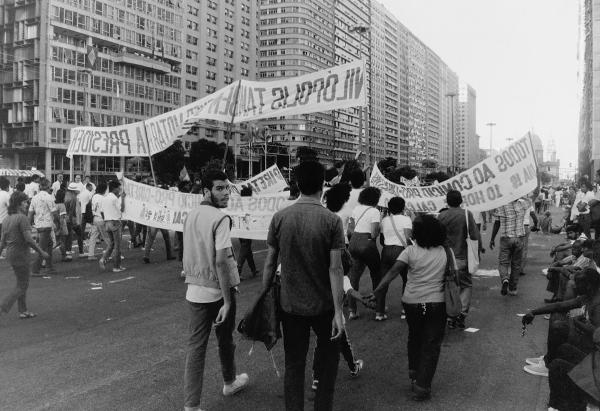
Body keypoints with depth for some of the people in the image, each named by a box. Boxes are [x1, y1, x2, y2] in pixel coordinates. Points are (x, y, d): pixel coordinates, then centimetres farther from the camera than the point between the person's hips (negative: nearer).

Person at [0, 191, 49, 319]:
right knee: (22, 285, 3)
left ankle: (23, 311, 25)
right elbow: (28, 239, -23)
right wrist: (41, 252, -15)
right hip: (20, 254, -8)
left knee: (22, 283, 19)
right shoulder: (22, 218, -18)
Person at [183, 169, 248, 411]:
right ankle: (229, 382, 41)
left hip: (194, 291, 5)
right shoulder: (220, 218, -18)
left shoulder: (190, 216, 5)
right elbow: (220, 260, -24)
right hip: (218, 291, -5)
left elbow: (187, 256, 13)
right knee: (225, 340, 17)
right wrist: (227, 300, -21)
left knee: (196, 345, 7)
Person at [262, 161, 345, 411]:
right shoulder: (331, 221, -12)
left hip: (290, 305, 2)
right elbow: (335, 268, -15)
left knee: (294, 364, 13)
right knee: (329, 357, 21)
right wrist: (338, 311, -12)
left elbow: (270, 263, -3)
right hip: (323, 306, -1)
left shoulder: (280, 218, -6)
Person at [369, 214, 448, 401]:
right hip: (436, 303, 0)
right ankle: (422, 386, 6)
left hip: (412, 302, 1)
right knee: (431, 345, 7)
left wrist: (376, 293, -21)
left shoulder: (411, 251, -10)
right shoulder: (444, 252, -3)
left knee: (414, 338, 24)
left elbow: (392, 272, -19)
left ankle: (414, 374, 35)